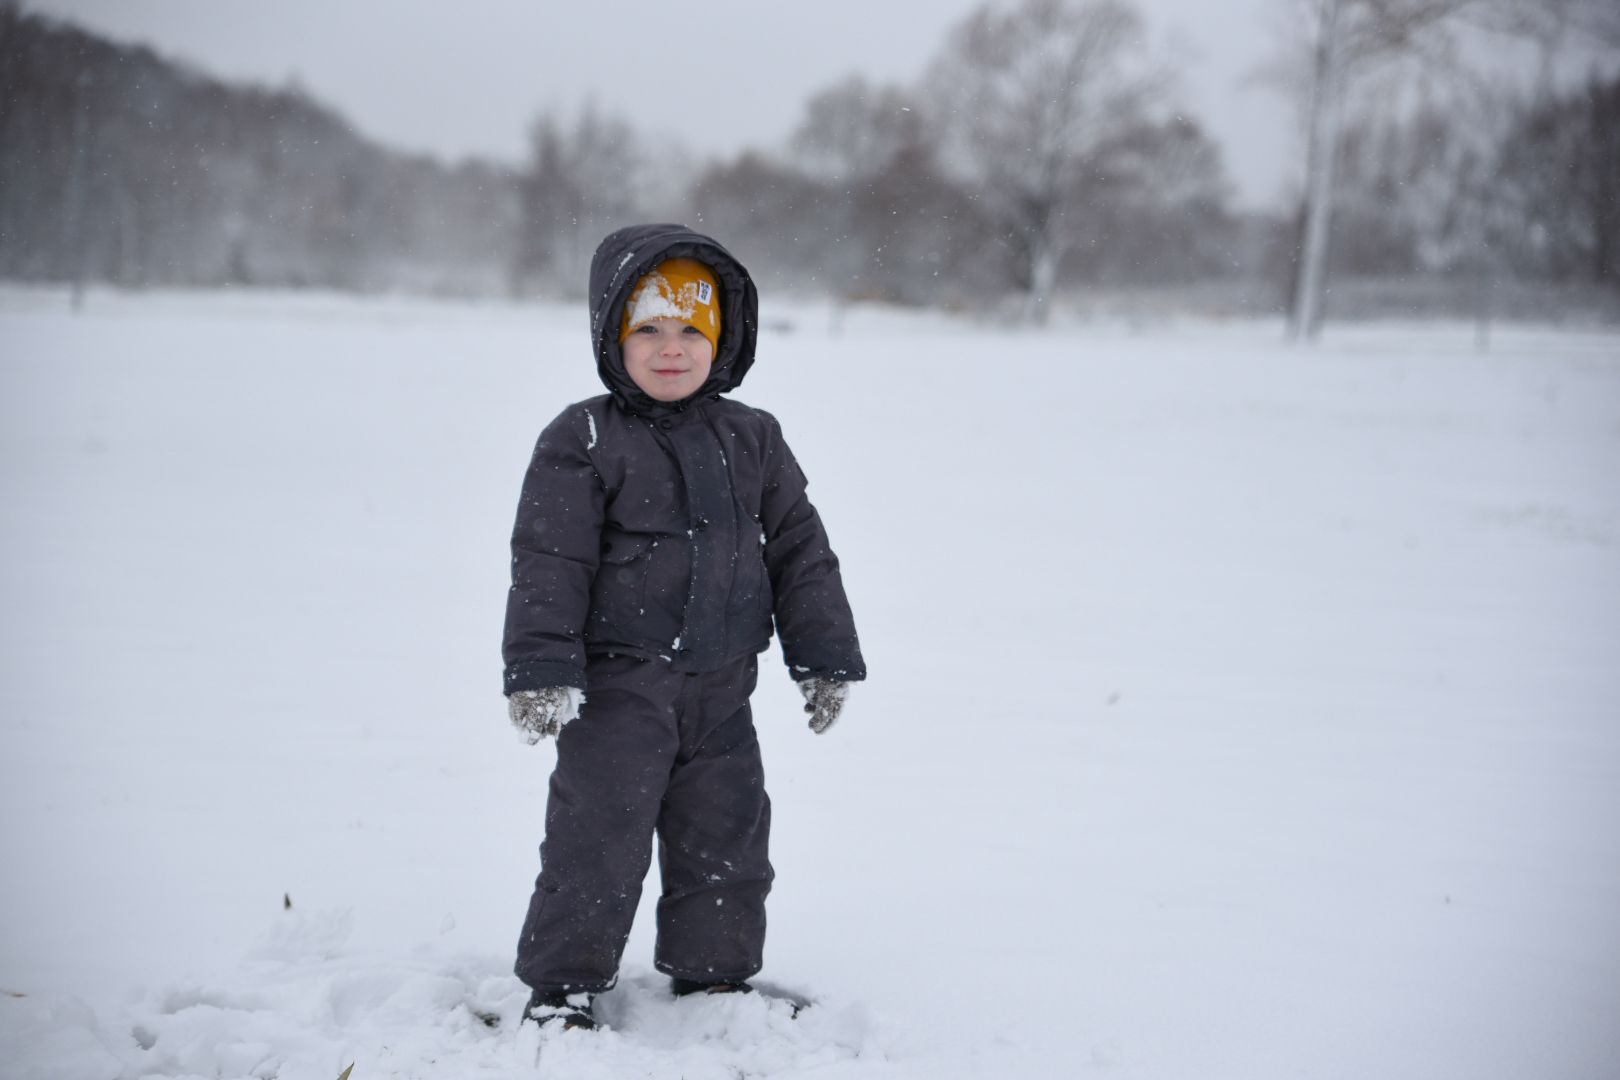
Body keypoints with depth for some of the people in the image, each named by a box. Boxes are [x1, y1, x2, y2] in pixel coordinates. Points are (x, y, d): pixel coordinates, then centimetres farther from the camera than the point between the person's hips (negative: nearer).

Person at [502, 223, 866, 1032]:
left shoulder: (752, 441, 7)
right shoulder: (582, 443, -8)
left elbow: (800, 550, 11)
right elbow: (547, 563, -11)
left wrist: (825, 659, 7)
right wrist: (540, 673, -17)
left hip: (719, 692, 5)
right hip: (618, 686, -5)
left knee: (726, 837, 12)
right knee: (597, 840, -4)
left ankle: (713, 974, 28)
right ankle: (560, 986, 9)